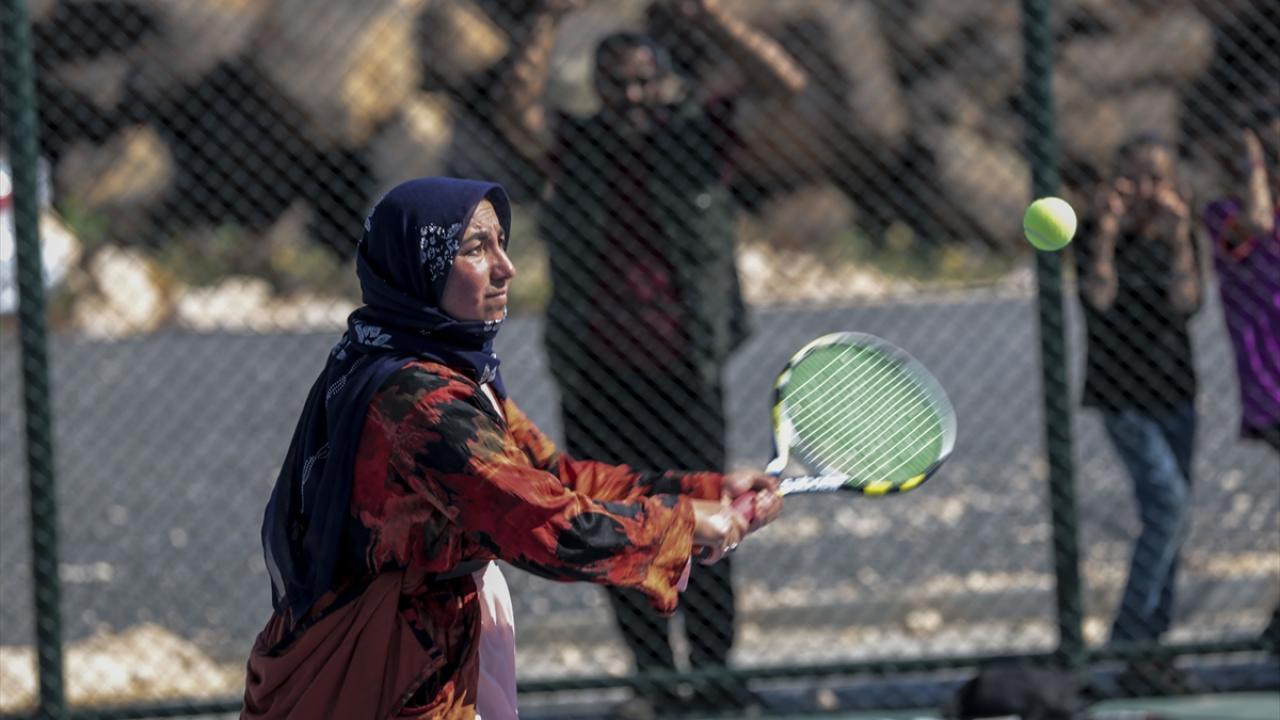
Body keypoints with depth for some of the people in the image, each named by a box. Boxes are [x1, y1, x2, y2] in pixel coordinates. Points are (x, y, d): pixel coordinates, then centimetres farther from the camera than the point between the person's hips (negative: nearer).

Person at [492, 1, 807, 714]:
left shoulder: (699, 134, 3)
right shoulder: (577, 148, 5)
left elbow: (789, 85, -9)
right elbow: (517, 110, -14)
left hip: (682, 381, -2)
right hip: (597, 382, 2)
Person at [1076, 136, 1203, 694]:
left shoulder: (1178, 234, 5)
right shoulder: (1102, 234, -5)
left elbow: (1185, 303, -10)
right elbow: (1098, 298, -20)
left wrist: (1179, 239, -18)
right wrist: (1106, 234, -24)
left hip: (1173, 389, 5)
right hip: (1121, 391, -5)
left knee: (1168, 520, 5)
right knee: (1169, 503, -20)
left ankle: (1150, 646, 13)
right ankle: (1128, 642, -17)